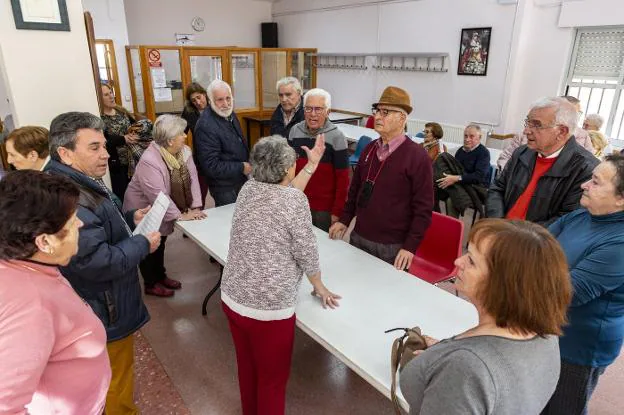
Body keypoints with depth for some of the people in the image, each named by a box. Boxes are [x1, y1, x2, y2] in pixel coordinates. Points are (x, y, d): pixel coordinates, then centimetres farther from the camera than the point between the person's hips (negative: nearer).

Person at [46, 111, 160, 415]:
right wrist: (143, 244, -19)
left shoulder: (82, 182, 5)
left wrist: (130, 220, 4)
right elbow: (98, 262, -33)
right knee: (117, 382, 13)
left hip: (103, 304, 11)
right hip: (105, 313, -10)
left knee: (113, 377, 30)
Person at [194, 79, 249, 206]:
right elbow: (211, 167, -26)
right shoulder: (205, 127, -26)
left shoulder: (229, 113, 2)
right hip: (225, 188, -8)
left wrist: (247, 164, 9)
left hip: (240, 179, 8)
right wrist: (241, 168, -20)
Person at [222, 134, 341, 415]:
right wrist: (319, 287, 6)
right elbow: (306, 252, -11)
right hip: (269, 306, -7)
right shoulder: (296, 200, -18)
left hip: (232, 297, 7)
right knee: (272, 379, 15)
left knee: (247, 366, 27)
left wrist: (312, 164, 20)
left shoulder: (248, 188, 1)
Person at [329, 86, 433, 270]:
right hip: (358, 238, 6)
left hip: (392, 247, -6)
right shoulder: (369, 149, 7)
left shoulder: (417, 156, -13)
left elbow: (423, 207, -13)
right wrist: (344, 220, 11)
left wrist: (410, 247, -16)